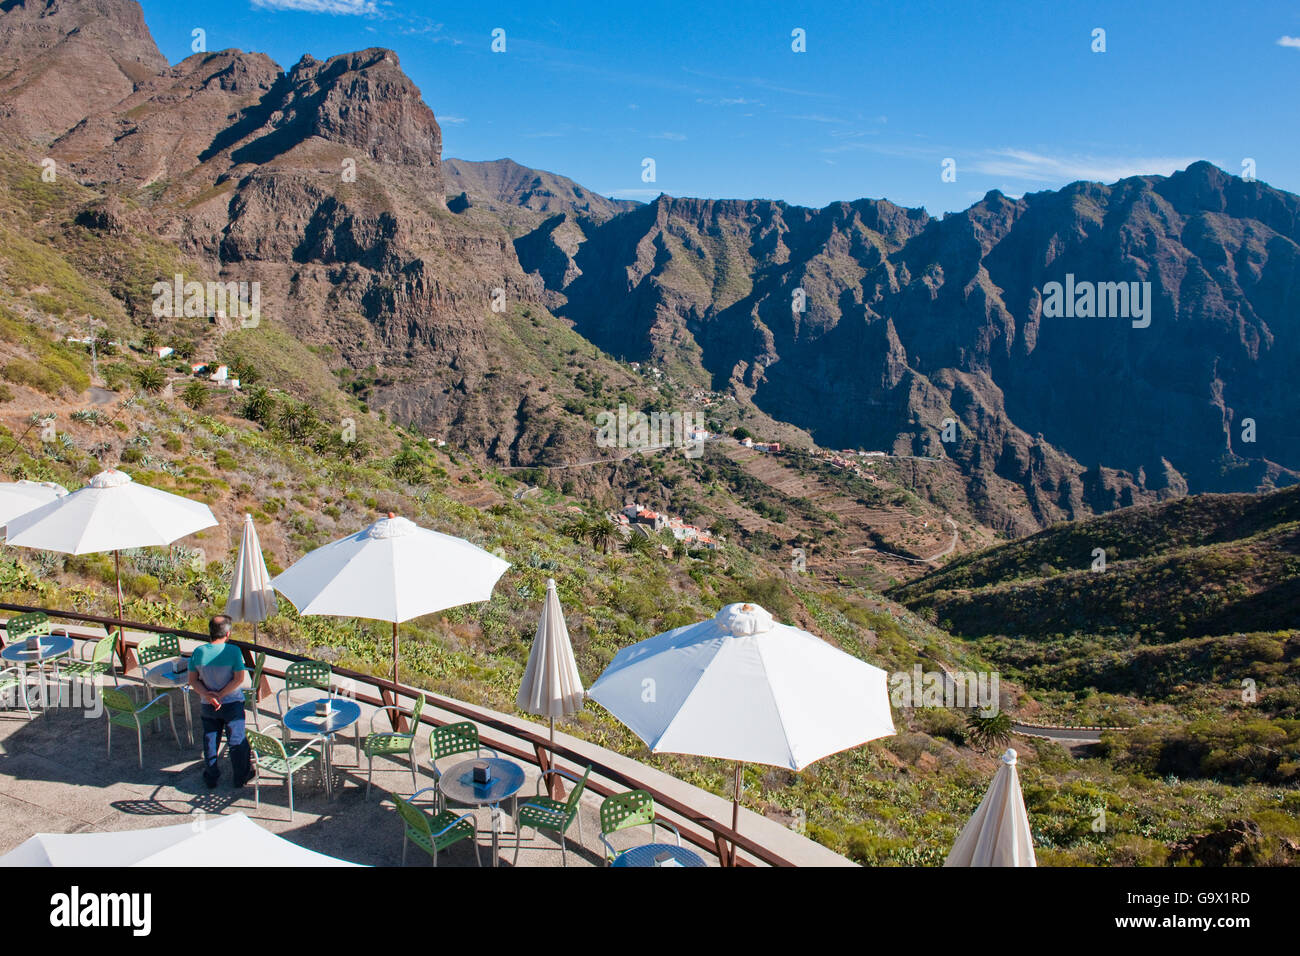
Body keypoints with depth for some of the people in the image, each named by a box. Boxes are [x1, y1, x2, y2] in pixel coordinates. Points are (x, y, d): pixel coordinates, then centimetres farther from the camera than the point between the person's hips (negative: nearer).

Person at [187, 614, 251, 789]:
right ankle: (241, 777, 23)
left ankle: (211, 777, 30)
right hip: (233, 704, -3)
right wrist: (220, 695, -14)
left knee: (210, 740, 18)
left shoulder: (198, 652, -9)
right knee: (237, 740, 12)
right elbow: (239, 678, -19)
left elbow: (193, 680, -6)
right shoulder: (233, 651, -19)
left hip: (208, 706, 3)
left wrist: (206, 694, -13)